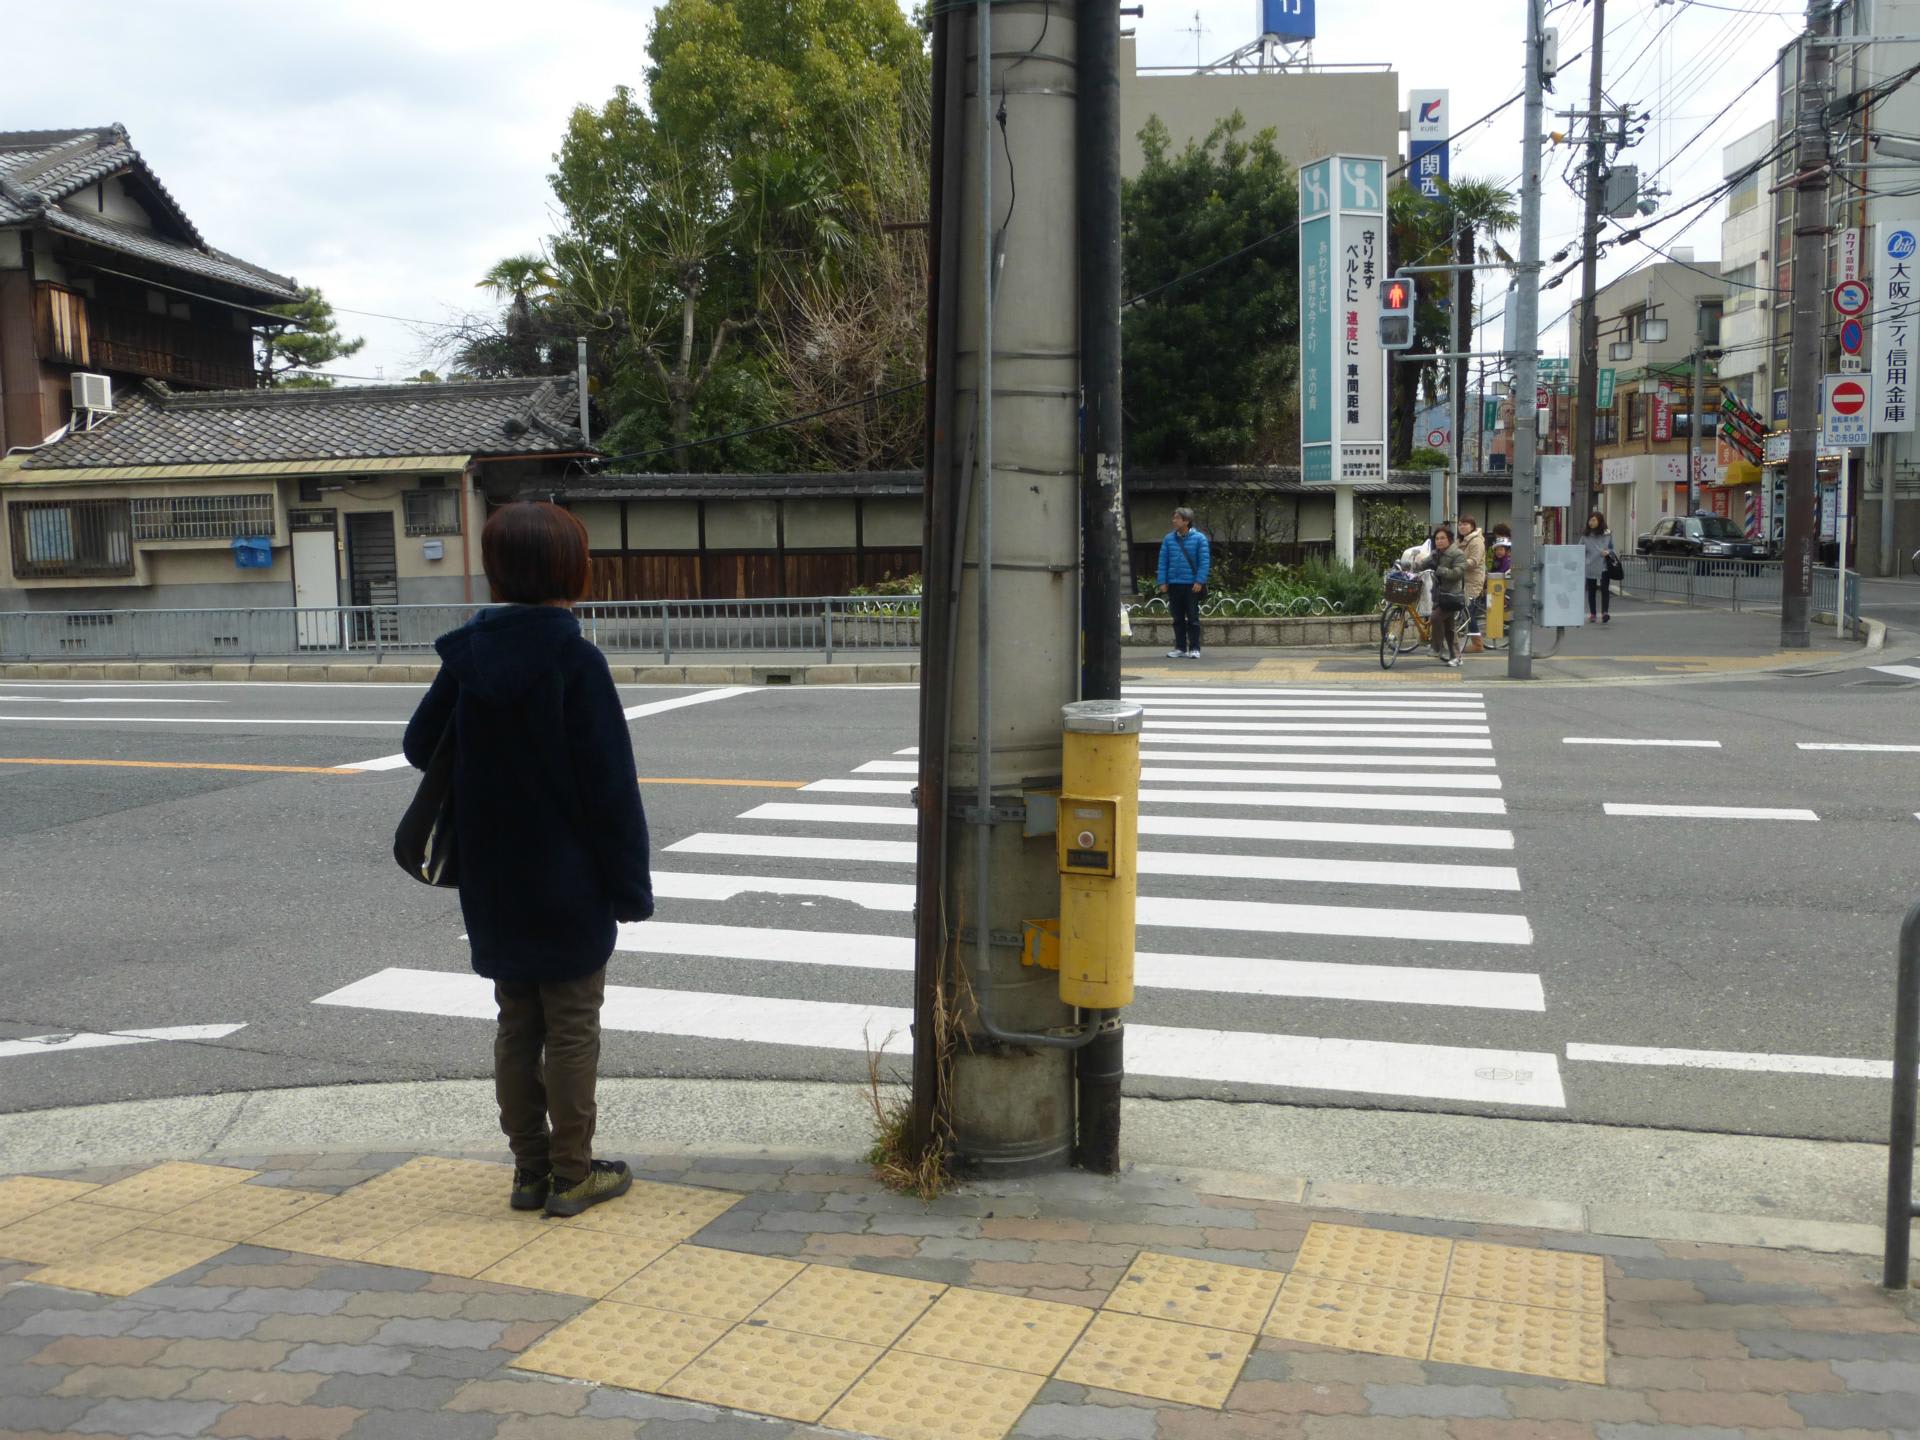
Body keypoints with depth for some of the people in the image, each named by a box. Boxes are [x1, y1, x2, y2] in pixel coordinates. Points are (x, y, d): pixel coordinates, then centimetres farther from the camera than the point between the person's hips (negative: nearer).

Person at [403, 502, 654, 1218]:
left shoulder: (466, 656, -2)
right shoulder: (576, 661, -17)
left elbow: (421, 745, 9)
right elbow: (610, 783, -16)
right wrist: (630, 884, -9)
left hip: (495, 888, 5)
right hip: (570, 887, -5)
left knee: (517, 1025, 15)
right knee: (572, 1029, 6)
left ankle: (529, 1170, 23)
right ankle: (572, 1173, 15)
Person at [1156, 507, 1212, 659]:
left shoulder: (1199, 538, -4)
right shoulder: (1169, 539, 5)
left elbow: (1205, 561, -6)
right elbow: (1163, 561, 6)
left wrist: (1199, 581, -14)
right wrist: (1162, 582, -1)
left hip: (1192, 585, -4)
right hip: (1174, 585, 4)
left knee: (1193, 618, 0)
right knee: (1178, 619, 9)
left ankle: (1194, 649, 4)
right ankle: (1180, 648, 16)